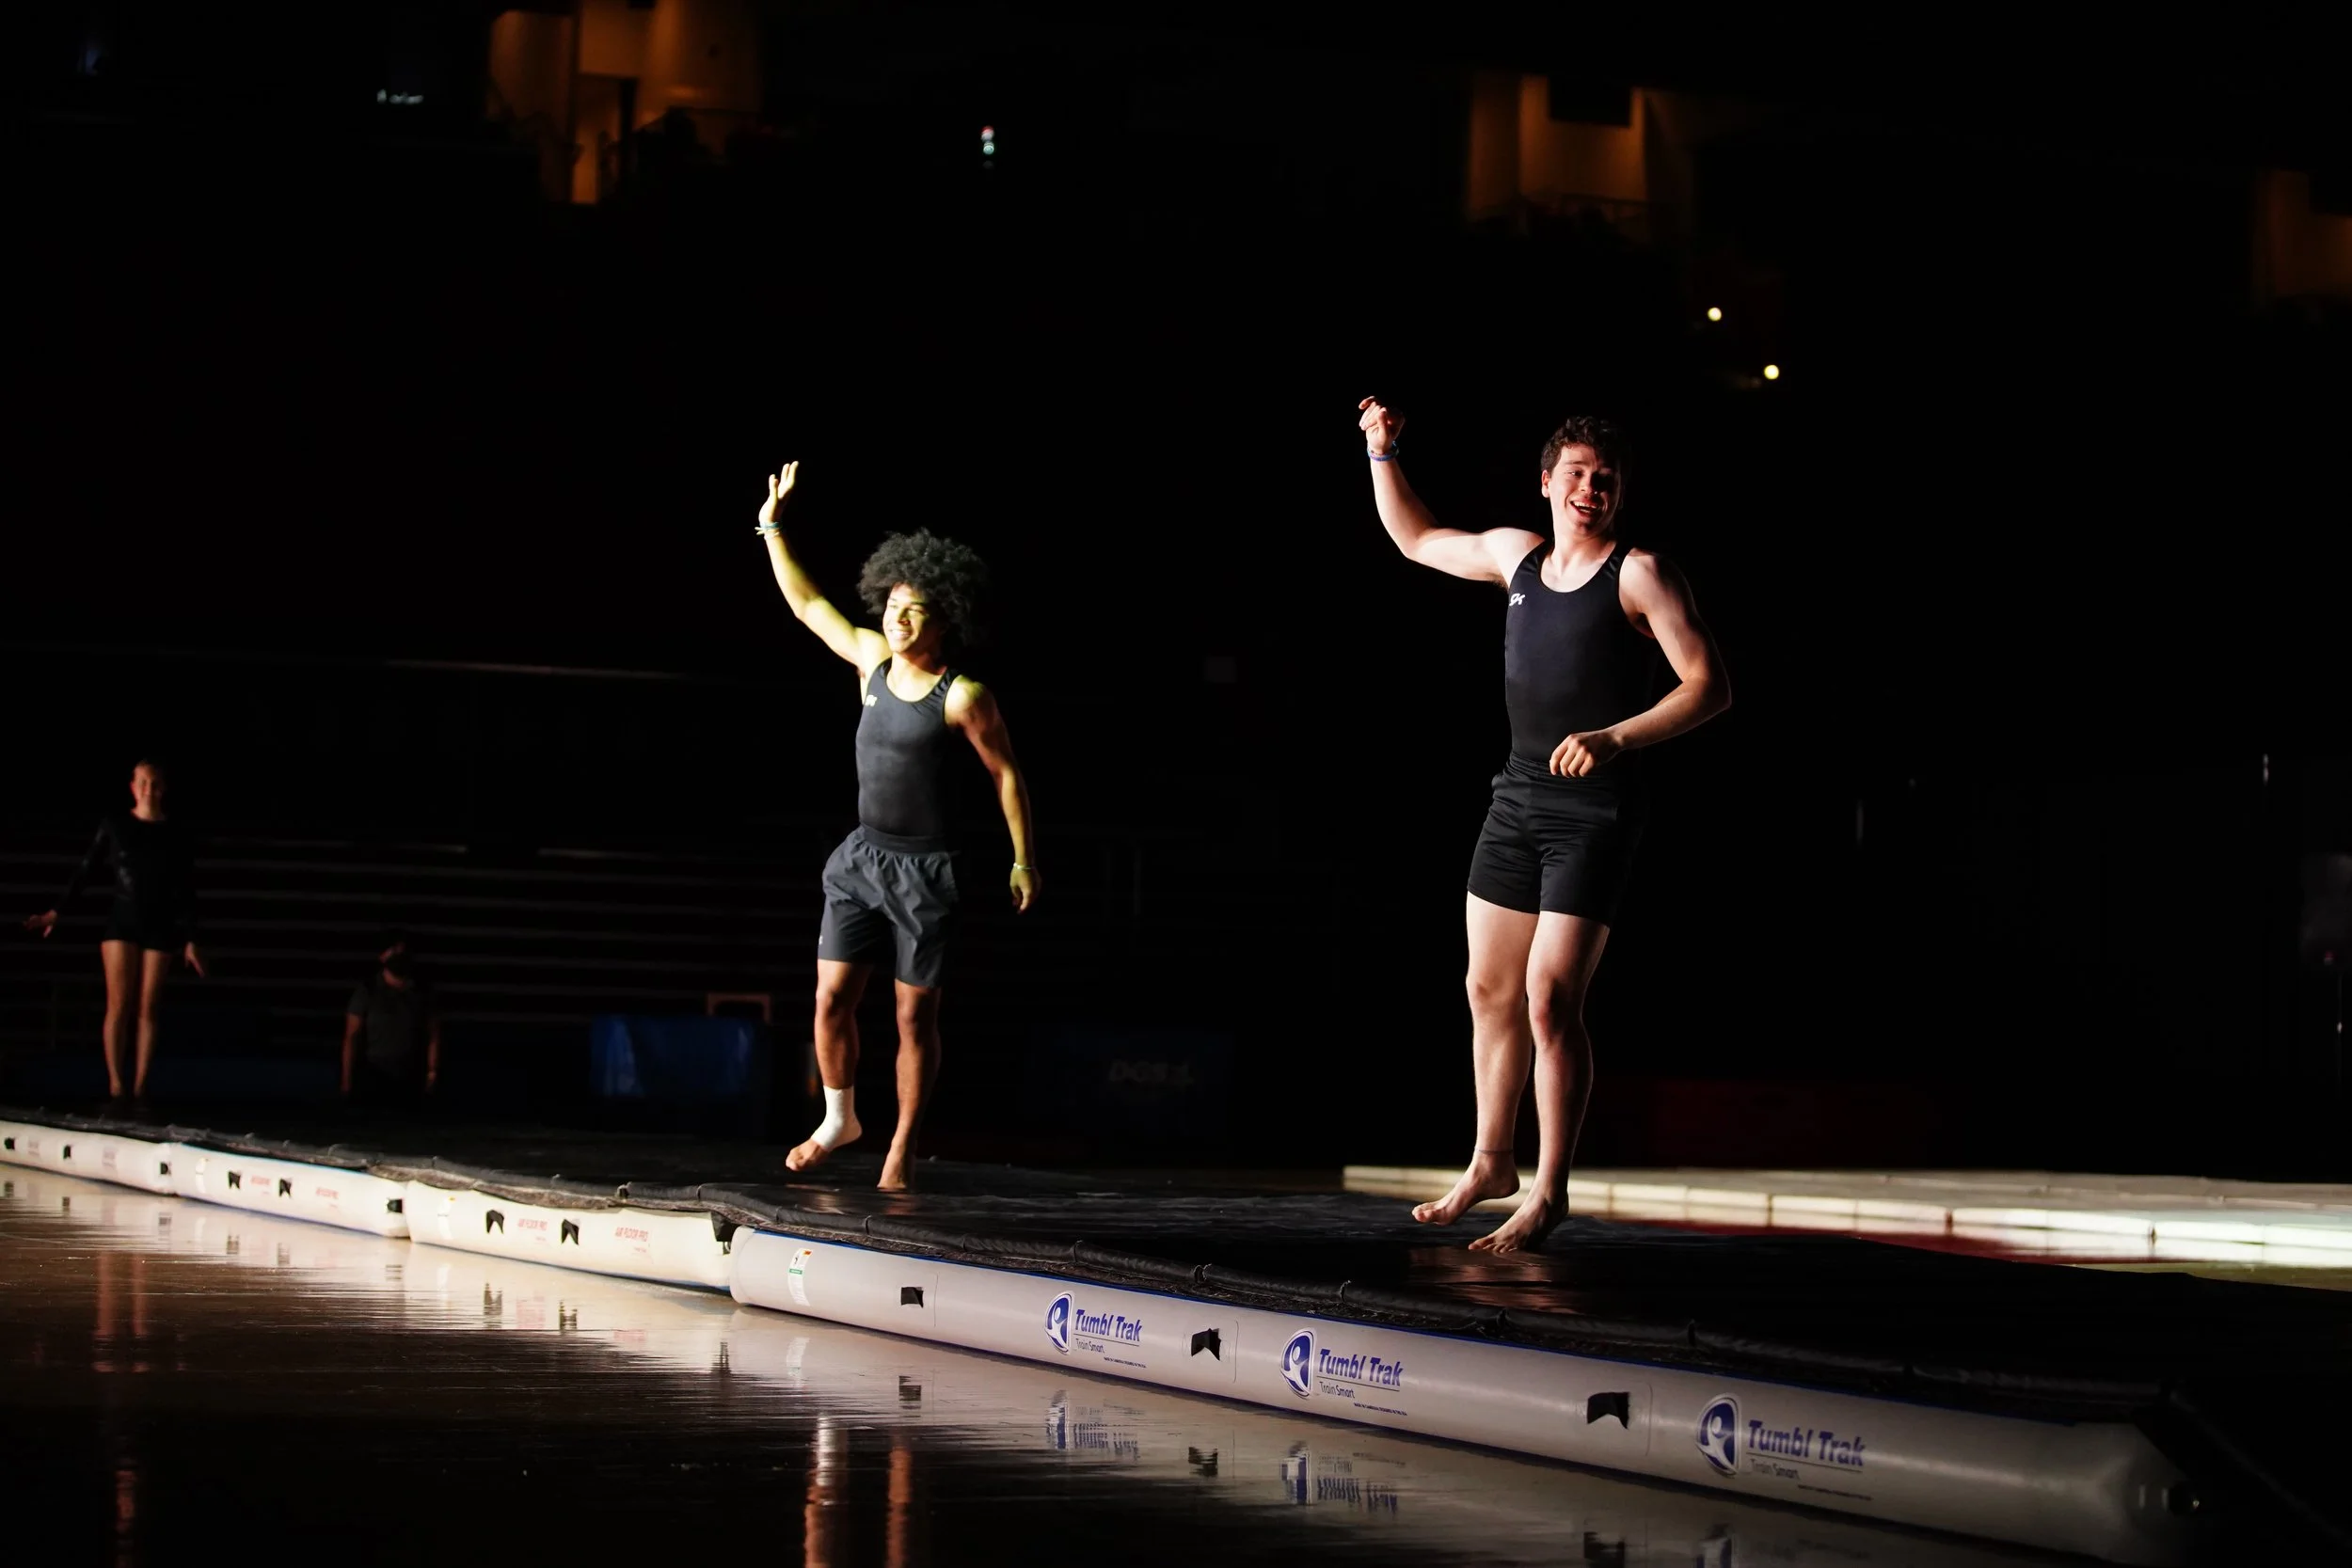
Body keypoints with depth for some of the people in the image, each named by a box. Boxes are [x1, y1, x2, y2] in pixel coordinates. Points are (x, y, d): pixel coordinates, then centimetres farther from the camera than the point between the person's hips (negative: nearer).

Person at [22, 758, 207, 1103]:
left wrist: (190, 940, 0)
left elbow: (187, 889, 3)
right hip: (122, 923, 0)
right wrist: (56, 911, 5)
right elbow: (87, 870, 7)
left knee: (146, 1009, -2)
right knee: (118, 1006, -9)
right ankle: (115, 1084, -12)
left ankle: (140, 1088, -2)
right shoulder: (115, 824, 2)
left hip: (161, 927, 0)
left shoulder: (177, 832, 2)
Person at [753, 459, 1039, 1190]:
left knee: (915, 1017, 3)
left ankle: (901, 1149, 14)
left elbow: (1006, 775, -5)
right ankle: (838, 1119, 22)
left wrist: (1023, 861, -3)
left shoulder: (963, 697, -13)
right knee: (831, 999, 1)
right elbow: (808, 604, 14)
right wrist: (771, 528, 13)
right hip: (862, 857, 5)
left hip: (925, 870, -5)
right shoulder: (872, 659, 3)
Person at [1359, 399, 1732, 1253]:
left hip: (1595, 807, -7)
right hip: (1518, 794, 7)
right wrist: (1381, 453, 17)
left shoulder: (1640, 574, -8)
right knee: (1491, 989, 12)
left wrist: (1614, 739, -24)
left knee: (1550, 998, -13)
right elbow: (1417, 541, 27)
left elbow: (1709, 686, -14)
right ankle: (1491, 1162, 27)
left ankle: (1549, 1192, -5)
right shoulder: (1516, 555, 11)